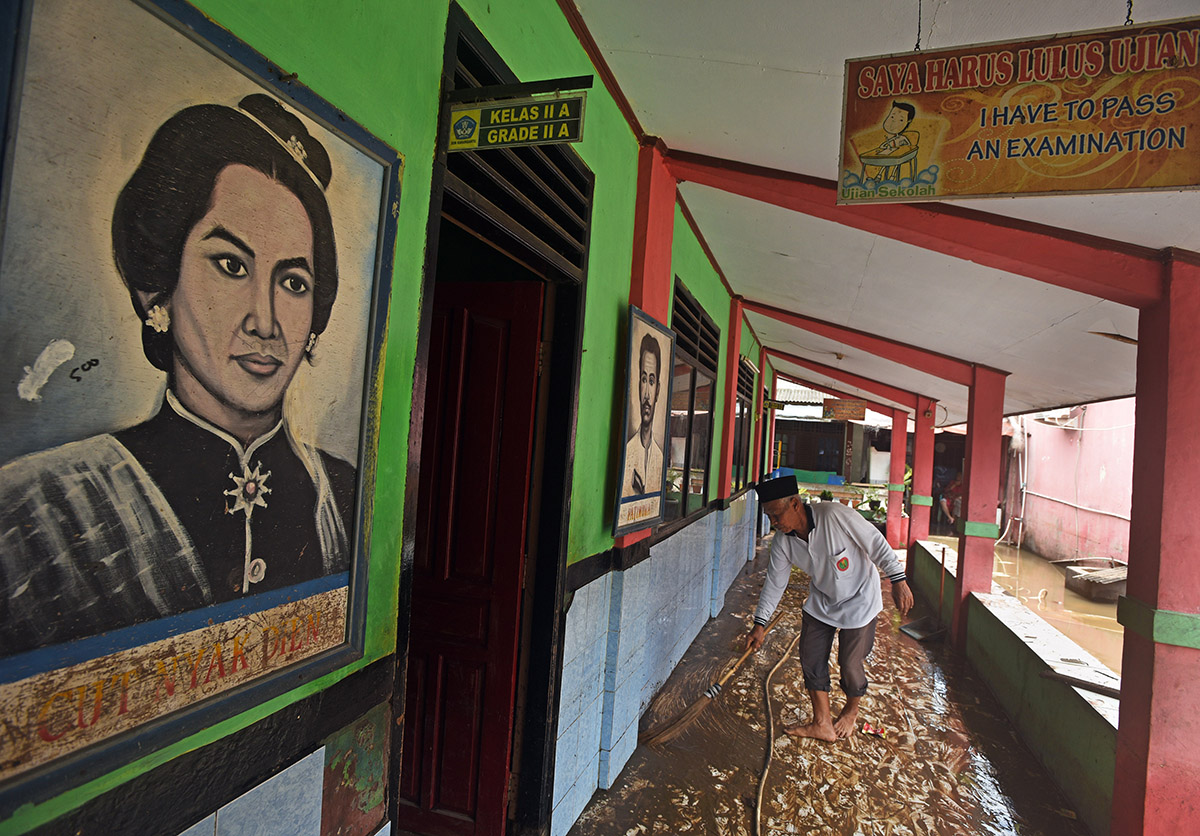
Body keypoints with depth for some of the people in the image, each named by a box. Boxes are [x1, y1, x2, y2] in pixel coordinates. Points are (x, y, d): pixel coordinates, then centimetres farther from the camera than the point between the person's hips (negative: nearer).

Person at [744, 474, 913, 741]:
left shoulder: (835, 515, -32)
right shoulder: (783, 541, -15)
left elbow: (877, 544, -20)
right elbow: (774, 583, -4)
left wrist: (898, 581, -17)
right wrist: (760, 624, -3)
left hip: (858, 600, -5)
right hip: (821, 601, 5)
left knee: (850, 664, 4)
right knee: (811, 659, 3)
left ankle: (851, 712, 35)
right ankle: (822, 724, 20)